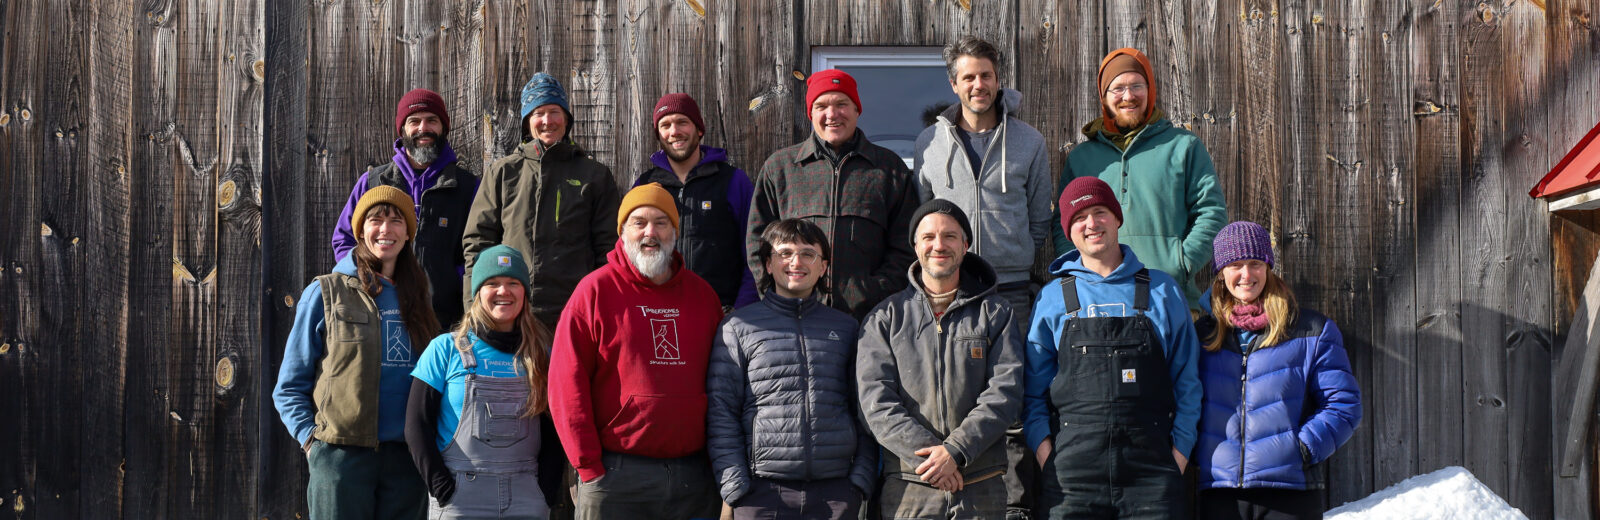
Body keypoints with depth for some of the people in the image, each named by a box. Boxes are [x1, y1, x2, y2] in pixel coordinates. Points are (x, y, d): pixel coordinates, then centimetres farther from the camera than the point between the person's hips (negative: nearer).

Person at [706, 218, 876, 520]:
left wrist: (862, 476, 2)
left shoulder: (846, 328, 15)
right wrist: (734, 485, -6)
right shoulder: (739, 328, 8)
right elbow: (721, 412, 3)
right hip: (763, 493, -2)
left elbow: (865, 412, 14)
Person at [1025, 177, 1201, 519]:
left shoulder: (1162, 291, 13)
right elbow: (1033, 386, 13)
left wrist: (1181, 447, 1)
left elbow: (1186, 378, 13)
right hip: (1072, 467, 0)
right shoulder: (1052, 298, 13)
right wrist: (1042, 445, -2)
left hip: (1150, 467, 0)